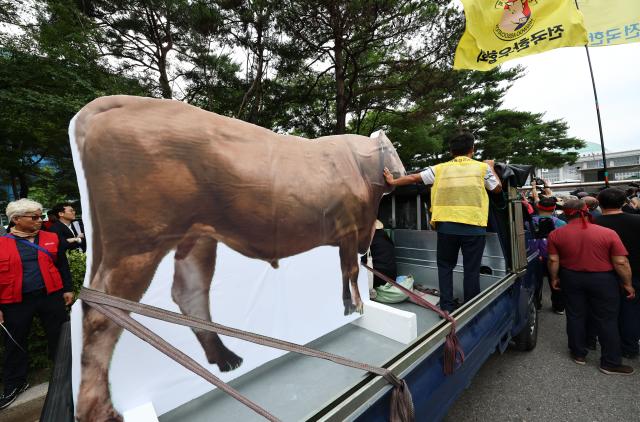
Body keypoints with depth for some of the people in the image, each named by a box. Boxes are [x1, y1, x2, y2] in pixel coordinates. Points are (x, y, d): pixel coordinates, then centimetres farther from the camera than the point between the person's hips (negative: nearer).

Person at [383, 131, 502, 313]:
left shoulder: (440, 168, 7)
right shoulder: (482, 167, 7)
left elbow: (413, 178, 10)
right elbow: (497, 189, 20)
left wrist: (393, 182, 25)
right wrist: (491, 167, 35)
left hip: (446, 225, 1)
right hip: (474, 226, 0)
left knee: (445, 265, 15)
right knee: (471, 269, 8)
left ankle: (447, 307, 16)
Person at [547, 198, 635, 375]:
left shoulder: (556, 234, -10)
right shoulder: (608, 233, -12)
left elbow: (553, 260, -6)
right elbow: (621, 262, -10)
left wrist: (554, 278, 7)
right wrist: (627, 284, 2)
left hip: (571, 279, 1)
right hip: (603, 280, -1)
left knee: (575, 316, 14)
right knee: (607, 321, 11)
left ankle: (578, 354, 27)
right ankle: (611, 363, 20)